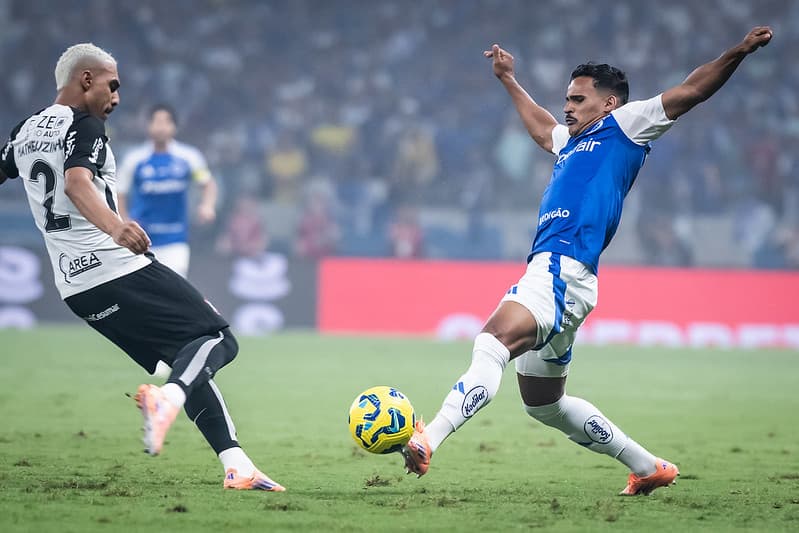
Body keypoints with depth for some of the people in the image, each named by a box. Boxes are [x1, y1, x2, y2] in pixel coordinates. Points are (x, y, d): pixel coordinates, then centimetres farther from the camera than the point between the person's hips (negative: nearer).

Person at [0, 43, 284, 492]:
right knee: (218, 339, -8)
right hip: (118, 269, -8)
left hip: (75, 286, 8)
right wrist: (116, 227, -43)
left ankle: (237, 465, 3)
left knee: (191, 358, 15)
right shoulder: (85, 126, -8)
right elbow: (77, 183, -26)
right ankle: (167, 399, -37)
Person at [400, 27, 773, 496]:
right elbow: (542, 128, 54)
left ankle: (427, 441, -50)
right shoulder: (573, 141, 32)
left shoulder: (624, 125, 9)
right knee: (544, 404, 16)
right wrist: (509, 80, 63)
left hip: (563, 272, -10)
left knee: (493, 342, -31)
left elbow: (690, 91, 4)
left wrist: (740, 52, -7)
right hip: (547, 271, 10)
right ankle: (650, 468, 26)